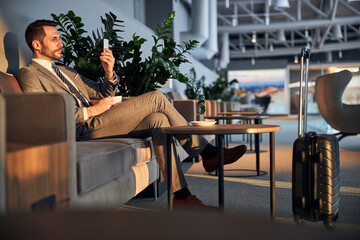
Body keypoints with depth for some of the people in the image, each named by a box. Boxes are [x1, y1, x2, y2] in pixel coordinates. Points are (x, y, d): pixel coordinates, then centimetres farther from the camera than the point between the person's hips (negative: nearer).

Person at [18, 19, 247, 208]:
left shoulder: (65, 71, 28)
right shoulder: (29, 74, 2)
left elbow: (101, 95, 24)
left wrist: (110, 73, 3)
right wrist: (90, 111, -14)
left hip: (98, 123, 8)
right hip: (84, 130, -8)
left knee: (158, 119, -16)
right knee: (157, 97, -16)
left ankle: (181, 195, -15)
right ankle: (206, 153, -8)